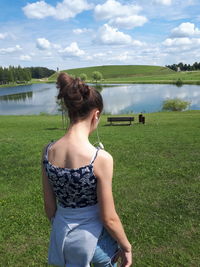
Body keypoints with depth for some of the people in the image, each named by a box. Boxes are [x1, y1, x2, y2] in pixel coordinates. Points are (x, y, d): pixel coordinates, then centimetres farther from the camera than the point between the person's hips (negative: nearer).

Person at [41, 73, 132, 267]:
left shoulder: (48, 151, -12)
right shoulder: (101, 158, -27)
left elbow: (49, 206, -1)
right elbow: (108, 218, -18)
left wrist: (61, 231, 17)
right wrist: (126, 247, 0)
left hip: (62, 234, 4)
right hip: (92, 237, -3)